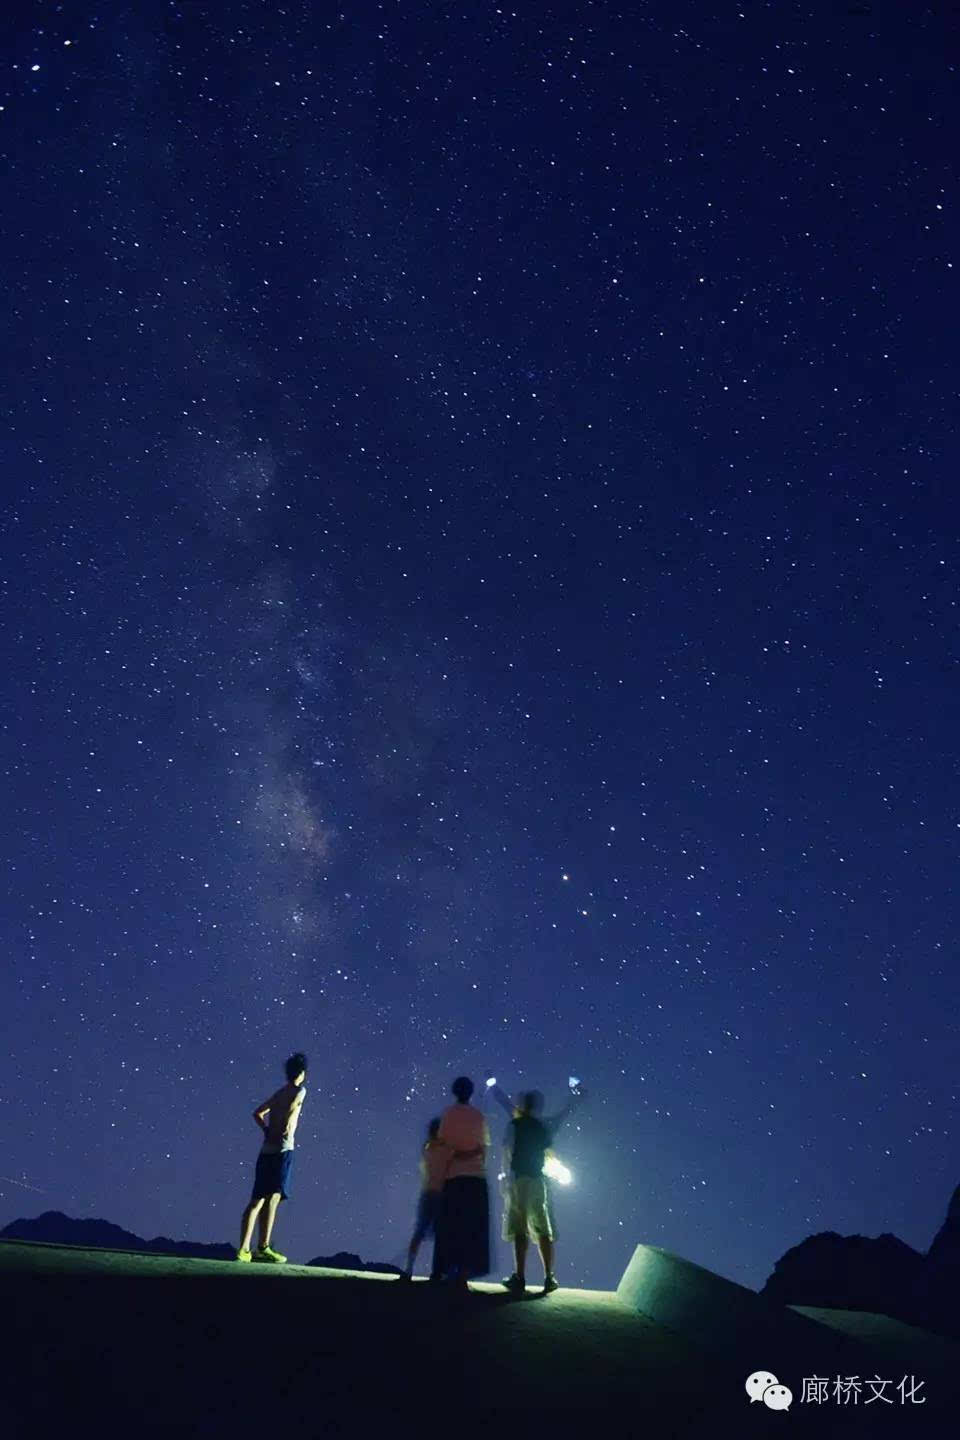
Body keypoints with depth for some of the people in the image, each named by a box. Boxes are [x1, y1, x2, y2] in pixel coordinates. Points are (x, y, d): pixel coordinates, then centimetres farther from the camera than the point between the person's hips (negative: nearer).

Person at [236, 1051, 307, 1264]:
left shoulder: (279, 1093, 20)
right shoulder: (299, 1090, -1)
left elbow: (257, 1113, 27)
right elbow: (292, 1105, -22)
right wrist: (287, 1129, -13)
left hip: (266, 1150, 7)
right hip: (282, 1149, -7)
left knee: (257, 1201, 7)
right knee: (273, 1197, -10)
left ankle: (243, 1249, 5)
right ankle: (263, 1248, -16)